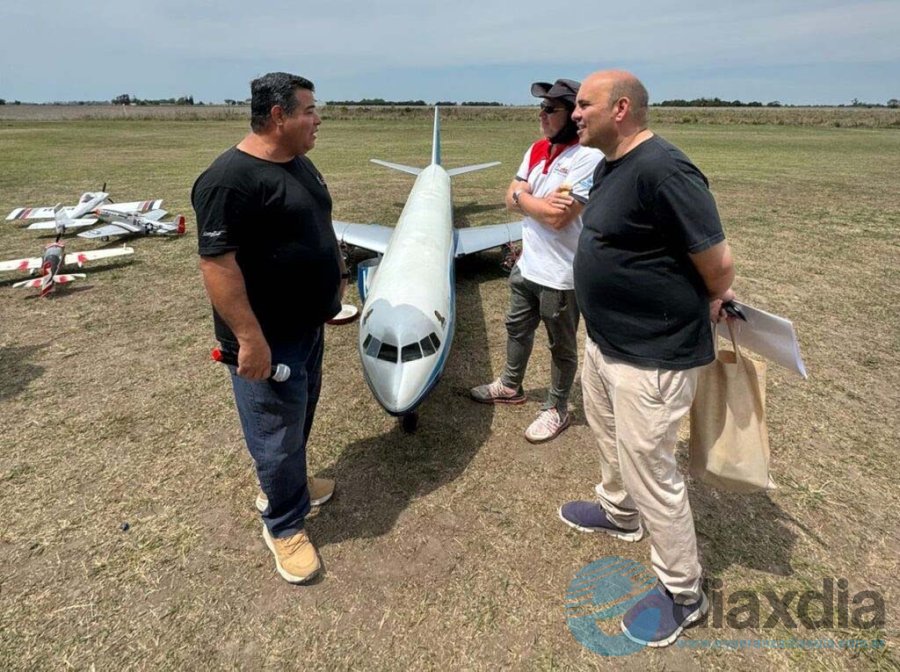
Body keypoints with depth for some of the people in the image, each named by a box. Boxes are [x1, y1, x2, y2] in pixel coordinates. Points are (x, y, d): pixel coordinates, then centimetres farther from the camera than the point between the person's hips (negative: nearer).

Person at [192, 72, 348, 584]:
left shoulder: (299, 163, 9)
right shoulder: (231, 178, -22)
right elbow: (217, 261, -25)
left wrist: (337, 276, 21)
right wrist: (249, 337, -26)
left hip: (307, 324, 10)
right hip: (268, 339, -9)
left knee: (301, 415, 23)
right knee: (278, 432, 5)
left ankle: (284, 485, 46)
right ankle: (285, 525, 26)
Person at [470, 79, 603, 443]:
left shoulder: (588, 157, -19)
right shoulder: (537, 150, 7)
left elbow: (558, 217, -26)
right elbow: (511, 199, 3)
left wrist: (524, 197, -11)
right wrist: (539, 201, -17)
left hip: (561, 274, -8)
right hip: (527, 264, 8)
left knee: (561, 345, 10)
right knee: (517, 328, 24)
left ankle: (556, 409, 29)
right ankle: (510, 385, 46)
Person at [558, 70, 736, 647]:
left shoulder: (662, 170, -25)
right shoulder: (610, 166, 7)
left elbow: (718, 263, -22)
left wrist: (707, 305, -3)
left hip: (652, 357, -10)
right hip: (605, 341, 10)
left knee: (650, 470, 4)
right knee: (612, 439, 28)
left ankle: (682, 593, 28)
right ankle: (619, 513, 56)